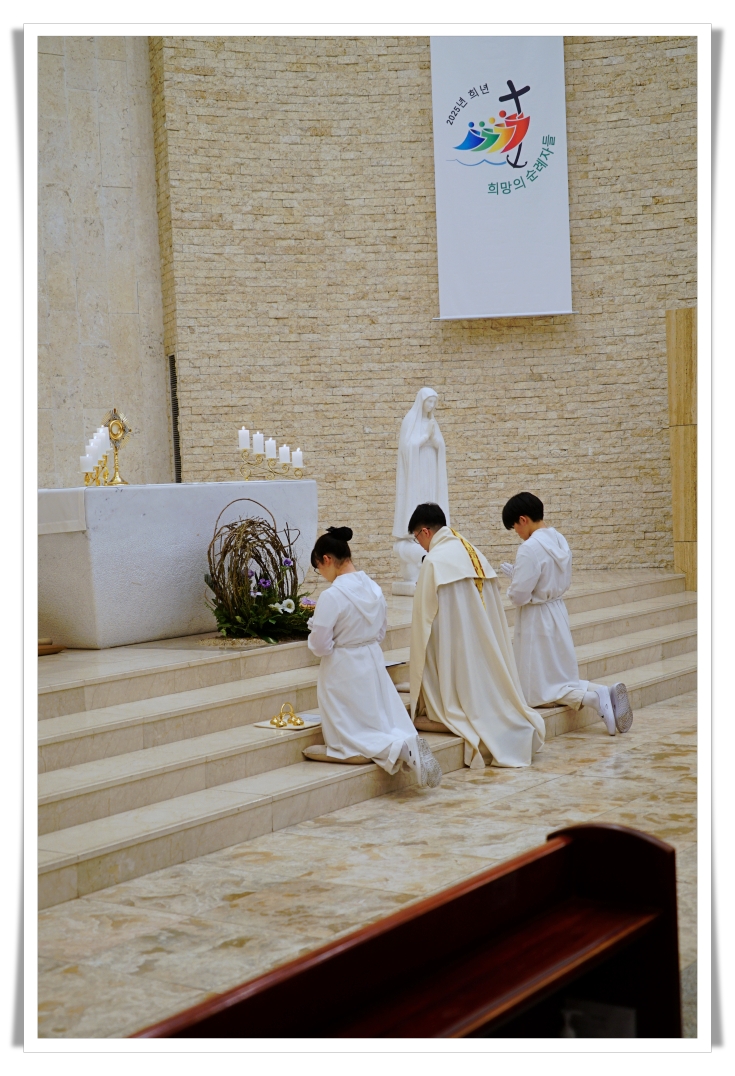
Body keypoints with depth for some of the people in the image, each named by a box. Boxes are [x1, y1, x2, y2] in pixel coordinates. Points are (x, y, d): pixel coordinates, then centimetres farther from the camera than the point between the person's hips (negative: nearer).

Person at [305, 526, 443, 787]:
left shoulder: (331, 596, -22)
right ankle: (409, 744, -14)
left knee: (349, 741, 6)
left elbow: (320, 646, -17)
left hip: (344, 673, -6)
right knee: (385, 724, 18)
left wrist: (315, 626, 2)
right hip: (373, 665, 6)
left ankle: (398, 749, -19)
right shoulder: (374, 589, 0)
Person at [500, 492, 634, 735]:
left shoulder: (530, 548, -22)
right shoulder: (559, 541, 4)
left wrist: (511, 586, 2)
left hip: (537, 620, -8)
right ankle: (606, 692, -6)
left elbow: (519, 595, -21)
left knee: (540, 689, 2)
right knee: (562, 678, 17)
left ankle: (594, 697, -18)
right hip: (558, 613, 8)